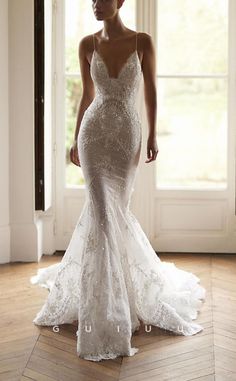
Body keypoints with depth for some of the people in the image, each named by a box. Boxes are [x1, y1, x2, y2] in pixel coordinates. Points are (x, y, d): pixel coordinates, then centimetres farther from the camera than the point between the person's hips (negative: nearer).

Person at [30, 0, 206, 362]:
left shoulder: (143, 41, -1)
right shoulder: (88, 44, 4)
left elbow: (151, 91, 3)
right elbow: (87, 95, 10)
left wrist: (153, 135, -1)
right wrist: (76, 139, 11)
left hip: (127, 132, 0)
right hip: (94, 131, 1)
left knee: (115, 209, 6)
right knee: (103, 210, -9)